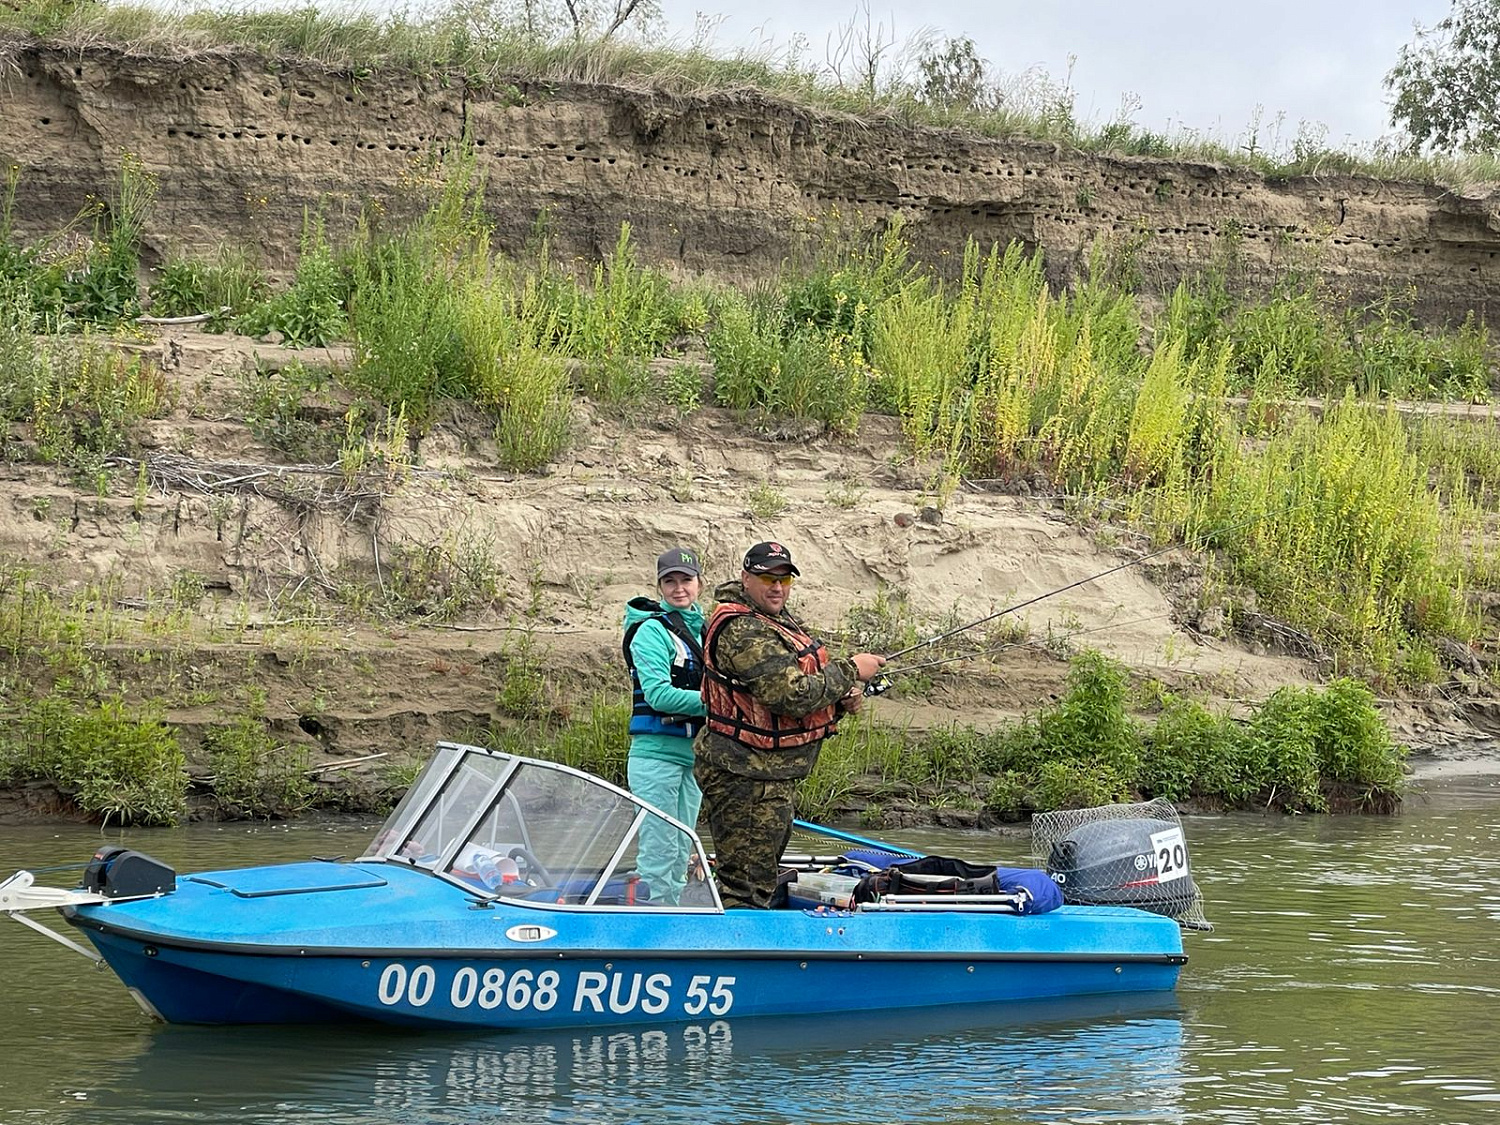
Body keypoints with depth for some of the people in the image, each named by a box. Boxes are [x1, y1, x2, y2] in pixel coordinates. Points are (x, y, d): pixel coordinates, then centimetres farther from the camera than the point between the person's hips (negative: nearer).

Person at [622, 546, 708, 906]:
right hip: (656, 754, -8)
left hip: (692, 754, 8)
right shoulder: (653, 630, -8)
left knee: (681, 853, 11)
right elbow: (659, 695, -18)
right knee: (659, 852, -8)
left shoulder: (702, 630, 16)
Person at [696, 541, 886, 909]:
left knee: (762, 877, 20)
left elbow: (808, 685, 23)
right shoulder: (743, 631, -20)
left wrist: (842, 700, 1)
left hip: (771, 777, 11)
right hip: (747, 778, -11)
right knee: (746, 889, -10)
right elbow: (792, 695, -27)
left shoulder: (777, 620, 15)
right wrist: (850, 671, -15)